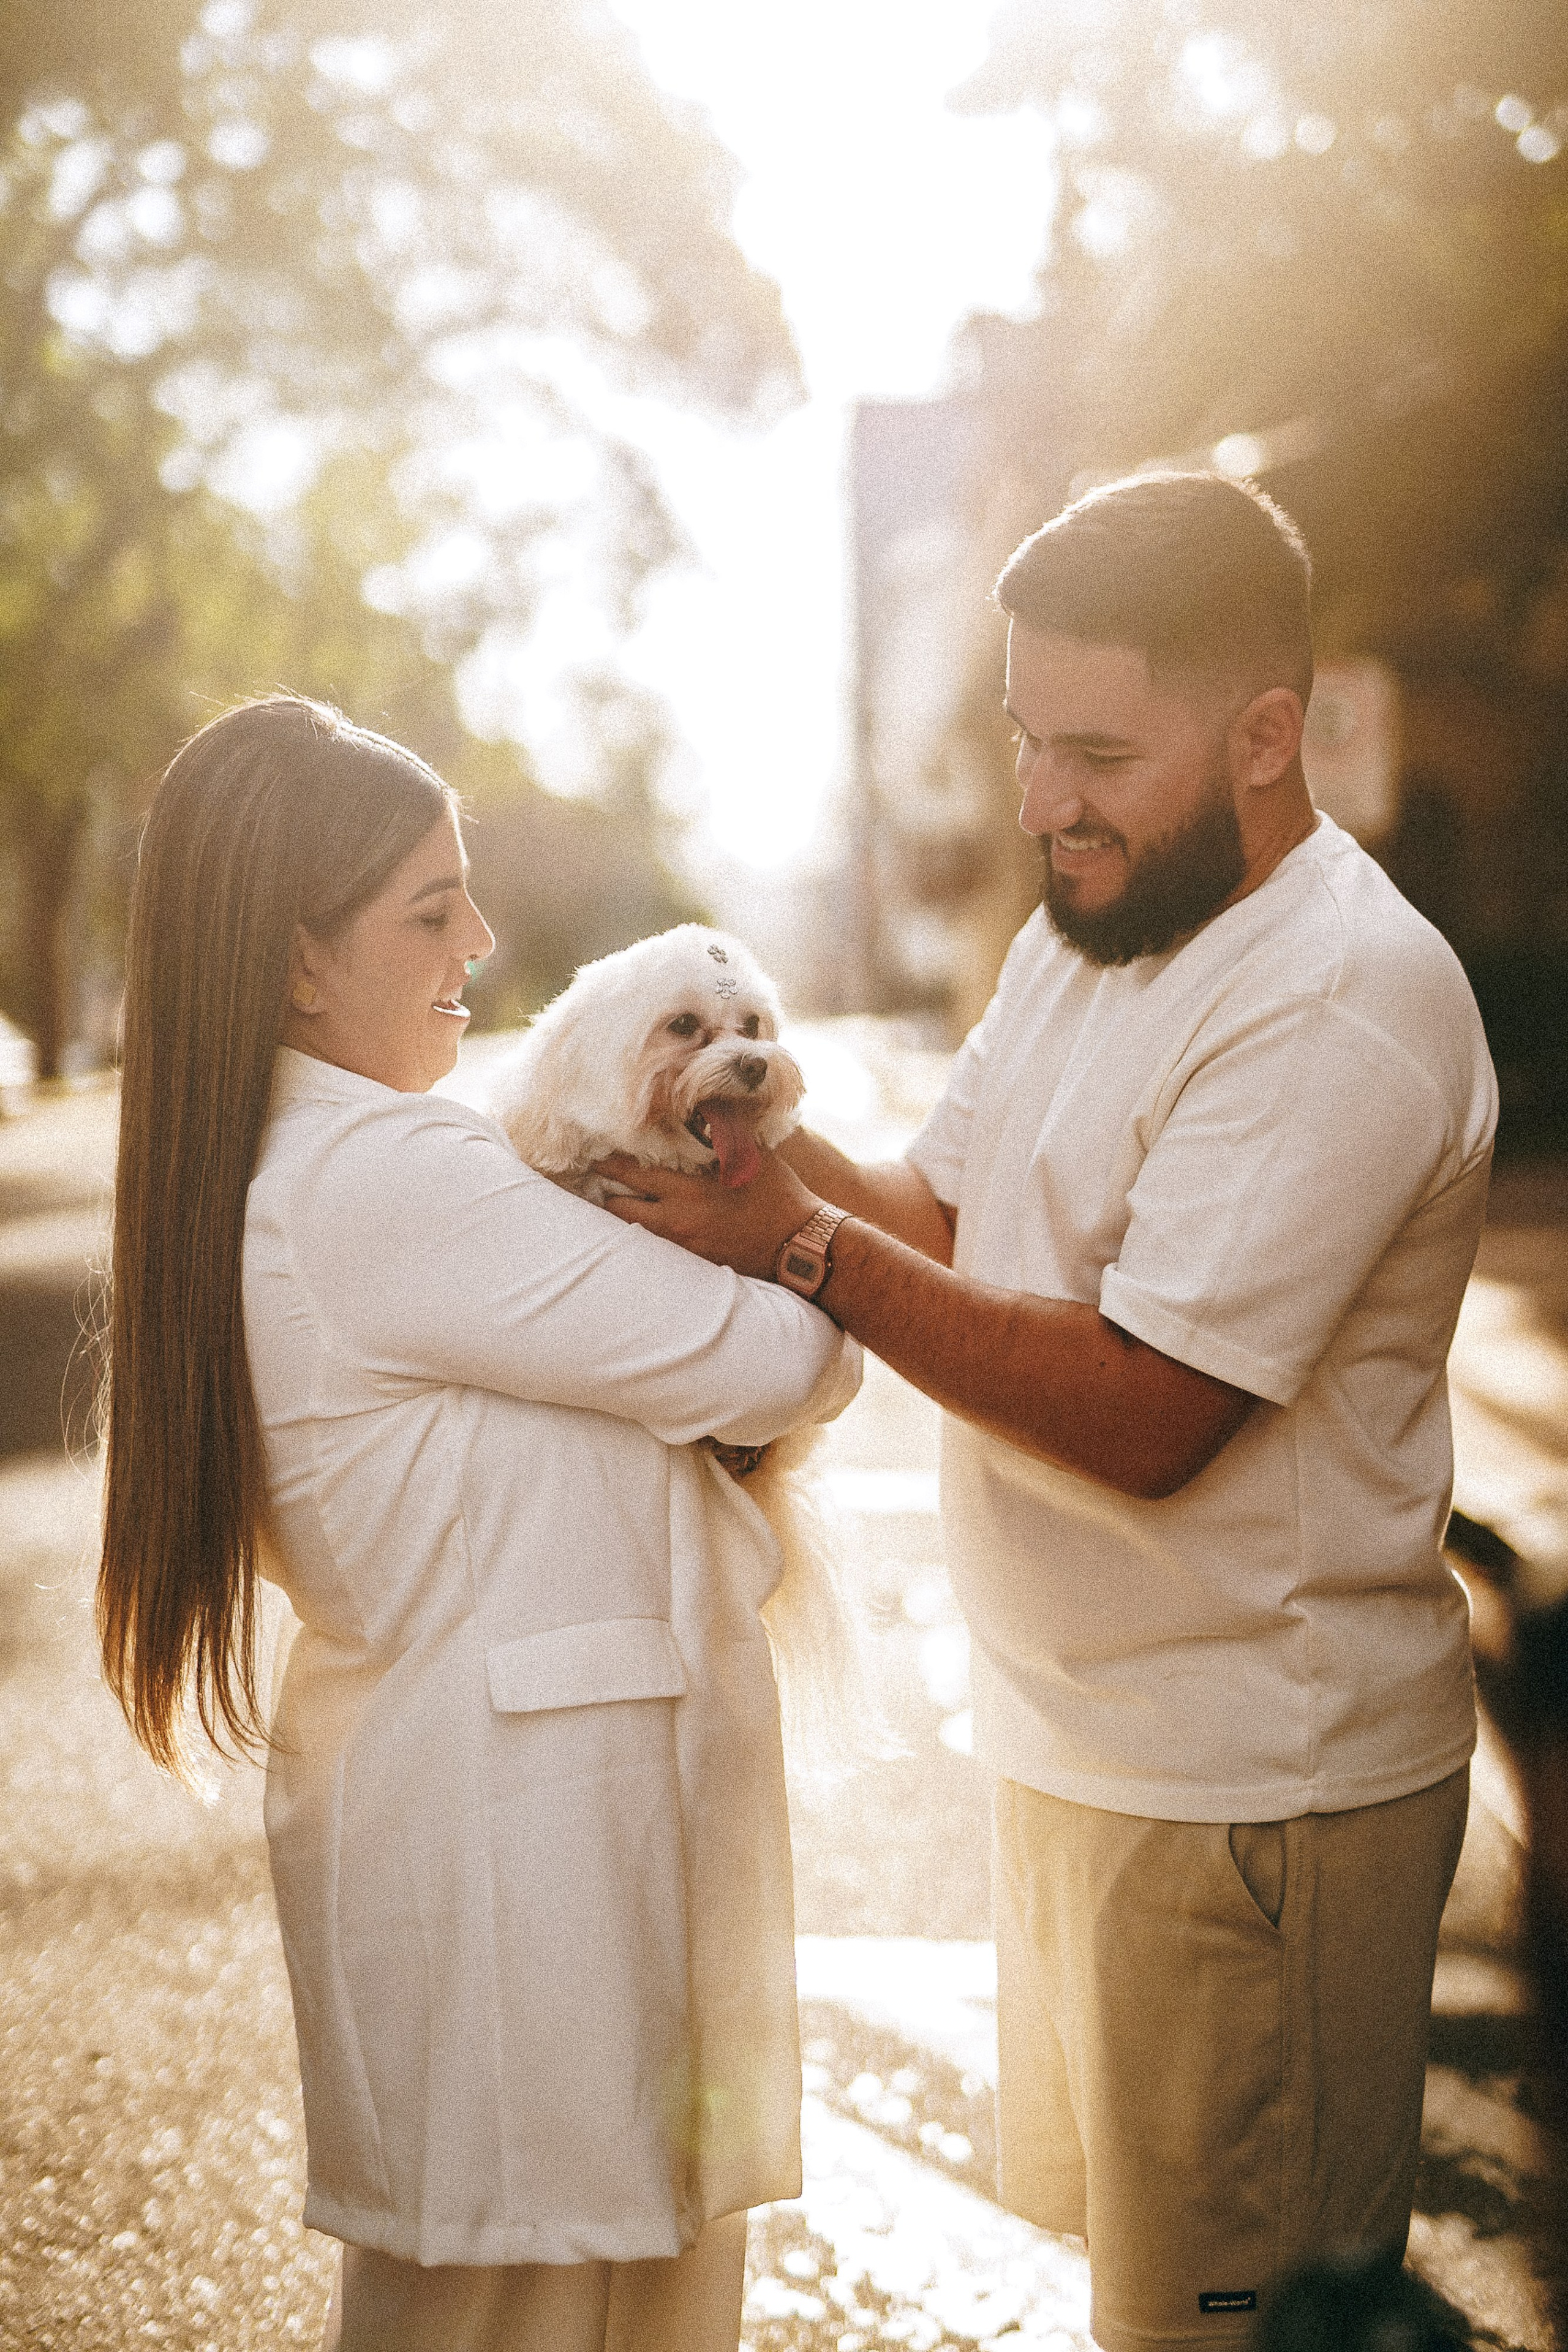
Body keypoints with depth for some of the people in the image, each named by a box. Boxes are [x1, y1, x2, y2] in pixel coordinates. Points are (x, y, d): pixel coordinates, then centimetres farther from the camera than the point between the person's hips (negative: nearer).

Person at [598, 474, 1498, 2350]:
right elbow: (946, 1220, 10)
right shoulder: (1083, 932, 8)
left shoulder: (1341, 1011, -23)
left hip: (1253, 1791, -9)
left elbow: (1141, 1415, -26)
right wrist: (771, 1153, -10)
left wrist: (802, 1246, -23)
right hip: (1076, 1737, 9)